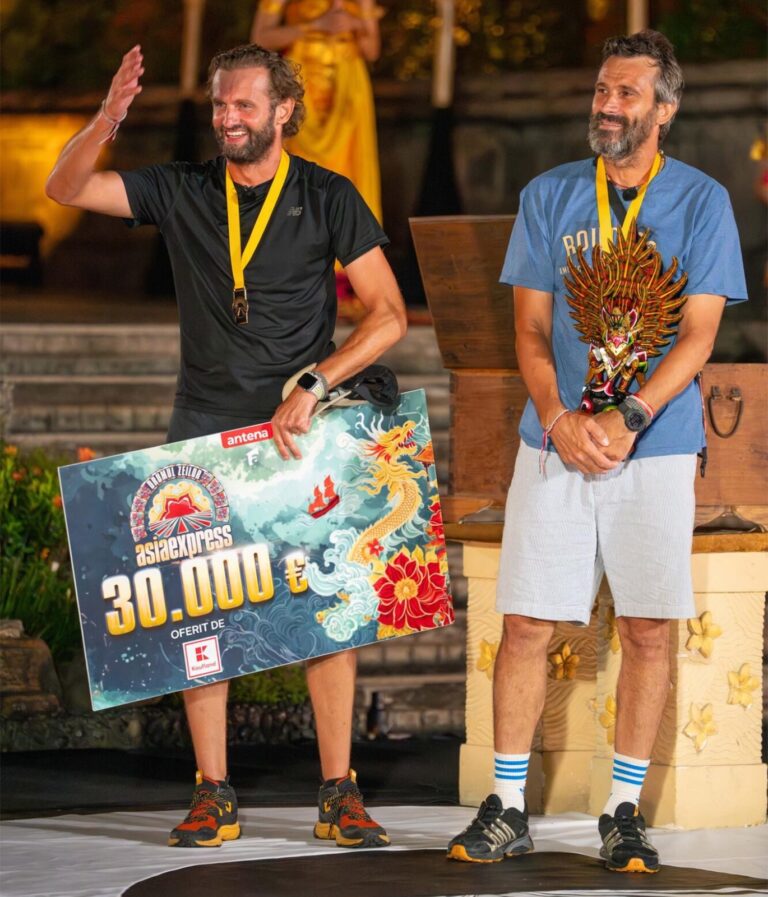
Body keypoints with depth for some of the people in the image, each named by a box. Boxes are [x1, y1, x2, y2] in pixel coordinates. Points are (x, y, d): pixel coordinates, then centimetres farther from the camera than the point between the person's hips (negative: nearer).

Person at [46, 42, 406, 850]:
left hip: (302, 433, -2)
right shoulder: (183, 191, 6)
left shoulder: (328, 199, 1)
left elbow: (388, 315, -2)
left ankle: (339, 795, -1)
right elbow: (65, 188, -3)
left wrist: (313, 385, -13)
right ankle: (213, 796, 3)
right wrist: (108, 120, -21)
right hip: (205, 433, 2)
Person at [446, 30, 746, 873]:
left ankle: (625, 812, 11)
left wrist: (625, 420, -17)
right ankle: (506, 807, 8)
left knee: (646, 629, 1)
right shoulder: (548, 197, 7)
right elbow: (530, 328, 5)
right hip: (554, 443, 1)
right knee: (525, 625, -1)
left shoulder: (702, 202, 0)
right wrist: (560, 418, -13)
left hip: (655, 447, -1)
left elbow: (698, 336, -5)